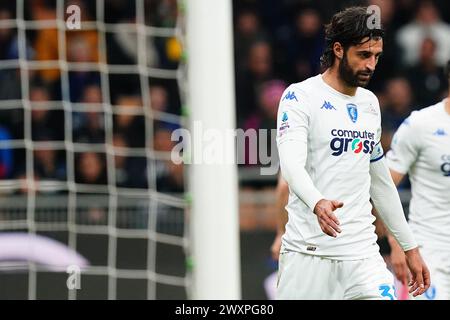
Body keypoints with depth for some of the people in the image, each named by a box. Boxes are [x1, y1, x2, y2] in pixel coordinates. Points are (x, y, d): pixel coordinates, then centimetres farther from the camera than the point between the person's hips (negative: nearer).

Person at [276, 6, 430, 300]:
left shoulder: (370, 103, 16)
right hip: (309, 251, -5)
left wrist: (410, 247, 22)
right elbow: (291, 164, -21)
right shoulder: (301, 96, -5)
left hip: (362, 252, 5)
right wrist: (318, 203, -41)